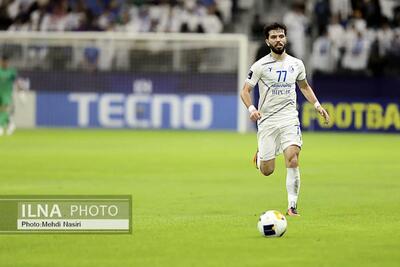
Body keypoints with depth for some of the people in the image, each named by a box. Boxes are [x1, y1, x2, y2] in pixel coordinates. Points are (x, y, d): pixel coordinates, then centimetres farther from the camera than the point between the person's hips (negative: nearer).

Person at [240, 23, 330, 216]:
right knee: (267, 171, 1)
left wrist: (317, 105, 12)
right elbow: (245, 91, -3)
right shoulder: (260, 66, -4)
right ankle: (260, 155, 39)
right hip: (267, 120, -1)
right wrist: (251, 109, -21)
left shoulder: (296, 64, 6)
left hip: (289, 118, 1)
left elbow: (304, 86, 24)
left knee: (292, 158, -21)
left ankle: (292, 206, -16)